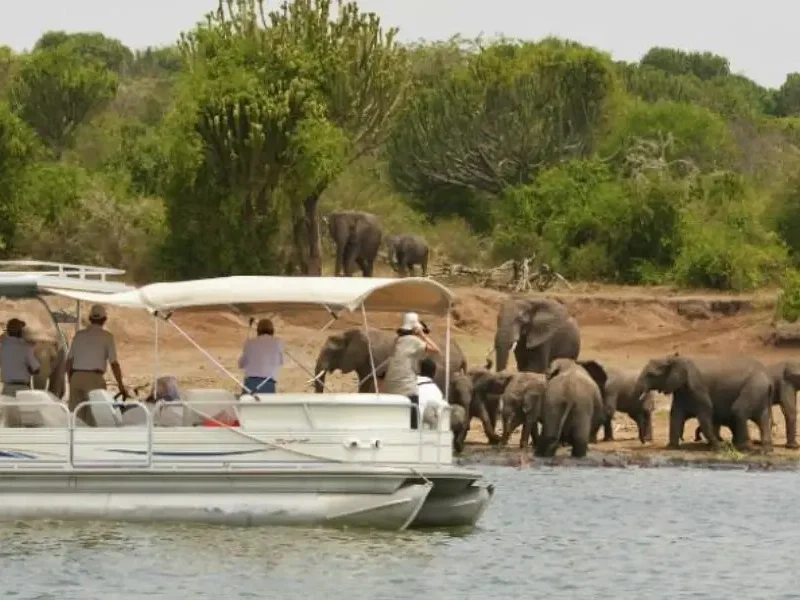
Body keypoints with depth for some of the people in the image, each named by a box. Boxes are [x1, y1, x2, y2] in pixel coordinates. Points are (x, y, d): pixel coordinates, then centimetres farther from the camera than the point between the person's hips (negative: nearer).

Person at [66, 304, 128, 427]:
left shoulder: (79, 335, 11)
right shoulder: (107, 337, -1)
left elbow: (69, 361, 12)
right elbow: (114, 364, -5)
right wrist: (121, 386, 2)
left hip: (76, 377, 4)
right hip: (95, 378, -4)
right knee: (93, 418, -2)